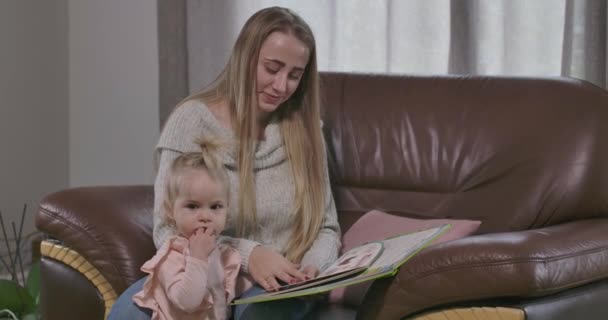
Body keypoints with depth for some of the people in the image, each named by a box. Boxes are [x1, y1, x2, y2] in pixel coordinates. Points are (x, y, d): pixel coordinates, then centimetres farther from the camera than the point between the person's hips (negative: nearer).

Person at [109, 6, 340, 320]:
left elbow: (326, 229, 12)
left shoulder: (304, 130, 7)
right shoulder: (192, 120, -3)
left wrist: (314, 268, -12)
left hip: (278, 289, 1)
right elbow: (168, 232, -9)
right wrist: (247, 255, -25)